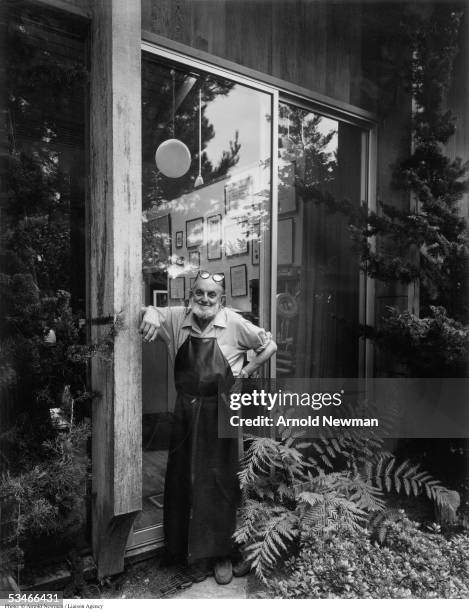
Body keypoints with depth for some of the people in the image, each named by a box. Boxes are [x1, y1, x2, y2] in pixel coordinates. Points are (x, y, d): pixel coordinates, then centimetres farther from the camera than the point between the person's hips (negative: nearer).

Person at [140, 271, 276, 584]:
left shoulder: (234, 324, -9)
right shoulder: (178, 317, -2)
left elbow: (270, 345, -2)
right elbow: (151, 311, 7)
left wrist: (245, 372, -7)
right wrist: (151, 314, -17)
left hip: (219, 412, -3)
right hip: (186, 410, 4)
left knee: (219, 483, 6)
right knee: (182, 479, 15)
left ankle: (222, 554, 25)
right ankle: (183, 546, 36)